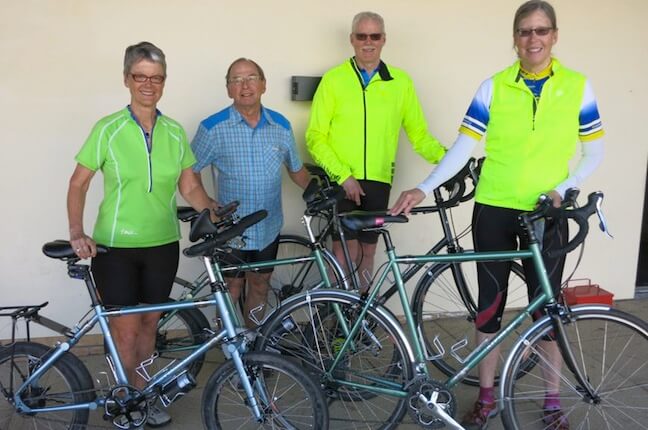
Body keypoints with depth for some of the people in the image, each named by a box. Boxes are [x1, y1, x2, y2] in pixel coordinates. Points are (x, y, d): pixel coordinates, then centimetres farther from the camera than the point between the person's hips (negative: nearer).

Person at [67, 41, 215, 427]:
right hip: (115, 246, -3)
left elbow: (190, 187, 5)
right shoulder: (108, 130, -7)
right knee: (126, 328, 0)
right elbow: (79, 183, -2)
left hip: (162, 244, 3)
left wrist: (216, 211, -13)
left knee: (149, 323, 14)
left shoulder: (175, 132, 2)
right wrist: (77, 233, -13)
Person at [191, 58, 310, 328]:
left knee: (260, 285, 17)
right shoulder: (214, 127, -11)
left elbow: (296, 170, 11)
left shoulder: (281, 125, 0)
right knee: (232, 288, 9)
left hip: (269, 228, 3)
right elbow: (190, 172, -4)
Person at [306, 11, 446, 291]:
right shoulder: (333, 79, 1)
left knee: (367, 250, 12)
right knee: (346, 248, -7)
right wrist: (344, 176, -13)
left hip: (378, 181, 3)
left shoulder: (401, 82, 7)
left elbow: (418, 134, 8)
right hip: (340, 182, -2)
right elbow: (316, 137, -3)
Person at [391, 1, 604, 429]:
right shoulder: (494, 87, -2)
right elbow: (463, 147, -5)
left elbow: (594, 151, 5)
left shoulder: (577, 86, 0)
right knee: (490, 303, 8)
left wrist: (563, 188, -10)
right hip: (493, 210, 0)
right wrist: (424, 189, -15)